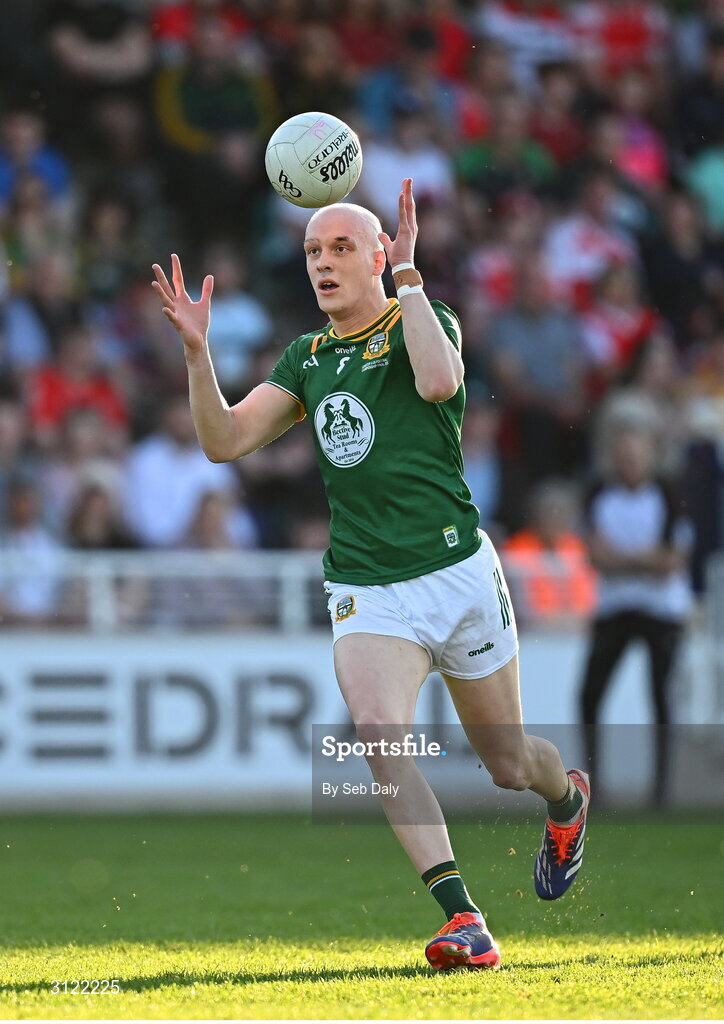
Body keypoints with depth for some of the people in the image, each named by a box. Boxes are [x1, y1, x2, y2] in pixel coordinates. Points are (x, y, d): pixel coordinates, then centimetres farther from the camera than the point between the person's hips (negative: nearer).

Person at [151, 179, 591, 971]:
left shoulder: (423, 321, -2)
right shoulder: (307, 358, 12)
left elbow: (439, 380, -27)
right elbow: (224, 440, 4)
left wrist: (407, 275, -20)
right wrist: (196, 350, -9)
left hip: (458, 574, -2)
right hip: (366, 594, 3)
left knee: (508, 766, 11)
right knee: (377, 730, -27)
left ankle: (568, 796, 49)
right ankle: (463, 920, -30)